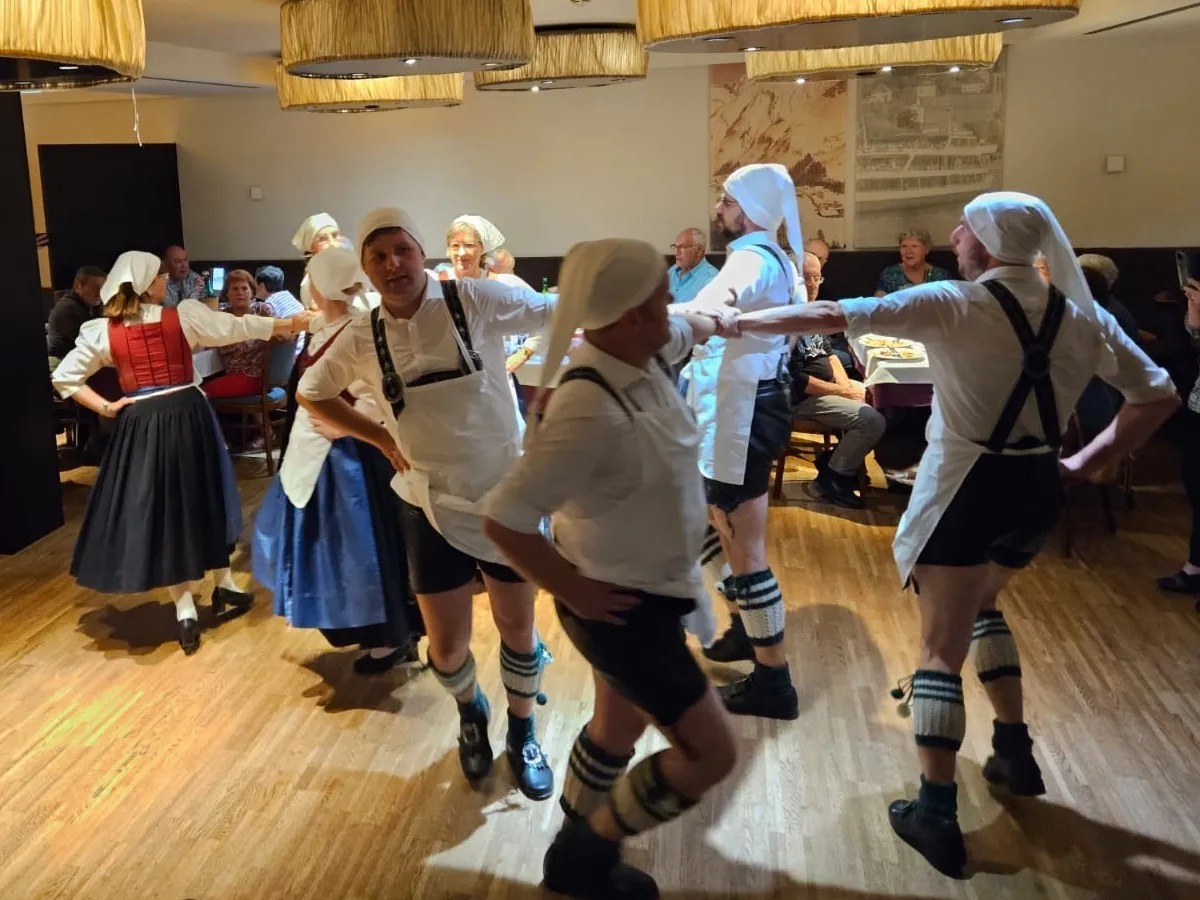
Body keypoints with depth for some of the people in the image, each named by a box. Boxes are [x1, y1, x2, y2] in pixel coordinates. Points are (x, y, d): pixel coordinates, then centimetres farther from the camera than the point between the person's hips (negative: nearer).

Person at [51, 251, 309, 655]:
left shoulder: (102, 331, -1)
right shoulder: (185, 315, -5)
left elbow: (63, 377, 1)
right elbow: (240, 327, 3)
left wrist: (106, 407, 3)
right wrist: (294, 322, 14)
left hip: (140, 424, 1)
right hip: (188, 416, -1)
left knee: (160, 507, 8)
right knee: (203, 498, 17)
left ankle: (186, 613, 6)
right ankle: (224, 588, 29)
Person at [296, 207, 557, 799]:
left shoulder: (477, 300, -11)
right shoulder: (362, 338, -2)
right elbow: (310, 392, 13)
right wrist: (382, 440, 4)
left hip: (506, 491, -1)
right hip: (432, 504, 2)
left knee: (517, 625, 11)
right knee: (446, 645, 8)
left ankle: (522, 734, 38)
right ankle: (470, 714, 43)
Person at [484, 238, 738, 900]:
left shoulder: (642, 354, -7)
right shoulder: (590, 411, -35)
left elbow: (689, 330, 19)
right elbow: (504, 521, -34)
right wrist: (573, 591, -23)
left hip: (646, 588, 9)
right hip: (619, 602, -9)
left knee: (620, 726, 26)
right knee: (710, 752, 0)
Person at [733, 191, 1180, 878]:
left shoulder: (953, 304, -10)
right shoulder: (1083, 318, 5)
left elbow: (834, 318, -14)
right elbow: (1160, 396, 7)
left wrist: (736, 322, -7)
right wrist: (1087, 463, 6)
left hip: (966, 488, -6)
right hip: (1039, 489, 6)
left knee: (942, 649, 1)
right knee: (981, 604, 31)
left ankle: (936, 814, 2)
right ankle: (1016, 751, 34)